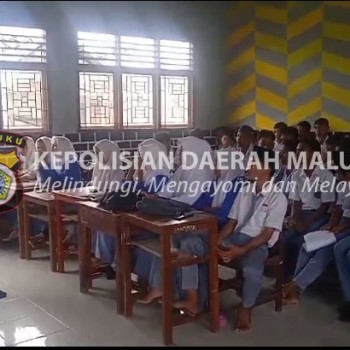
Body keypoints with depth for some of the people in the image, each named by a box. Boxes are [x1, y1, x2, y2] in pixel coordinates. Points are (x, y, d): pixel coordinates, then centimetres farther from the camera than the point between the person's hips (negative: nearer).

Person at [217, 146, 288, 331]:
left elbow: (267, 233, -13)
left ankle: (245, 309, -6)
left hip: (259, 244, -6)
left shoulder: (278, 198, -7)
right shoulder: (244, 191, 12)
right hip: (236, 238, 6)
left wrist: (242, 250, -25)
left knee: (252, 270, -36)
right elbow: (232, 222, 12)